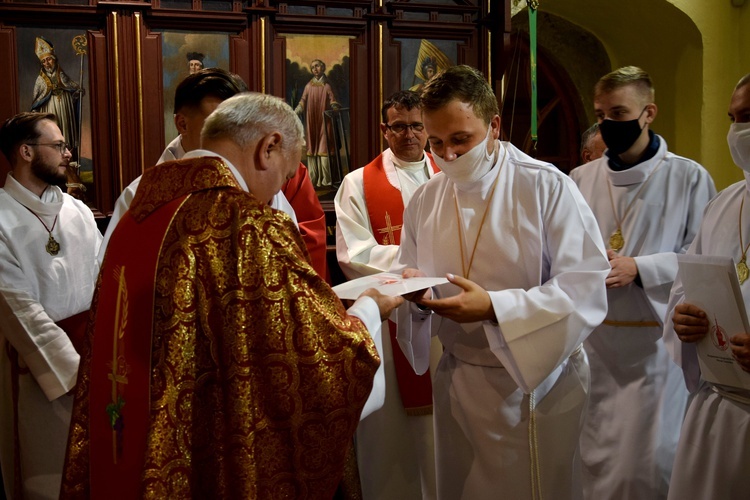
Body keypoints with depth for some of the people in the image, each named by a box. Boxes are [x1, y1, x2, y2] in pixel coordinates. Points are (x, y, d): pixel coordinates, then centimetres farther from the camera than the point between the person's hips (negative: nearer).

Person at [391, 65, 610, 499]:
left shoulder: (547, 187, -13)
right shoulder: (425, 199, 2)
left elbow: (586, 289, -18)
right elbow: (409, 272, 12)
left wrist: (494, 308, -28)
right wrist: (413, 284, -12)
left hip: (535, 385, -4)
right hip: (456, 383, 5)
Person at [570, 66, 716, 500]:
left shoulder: (689, 178, -2)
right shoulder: (581, 179, 7)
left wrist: (638, 268, -16)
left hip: (656, 341, -3)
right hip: (593, 338, 3)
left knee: (651, 461, 5)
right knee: (593, 458, 12)